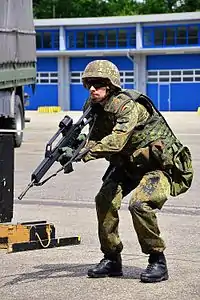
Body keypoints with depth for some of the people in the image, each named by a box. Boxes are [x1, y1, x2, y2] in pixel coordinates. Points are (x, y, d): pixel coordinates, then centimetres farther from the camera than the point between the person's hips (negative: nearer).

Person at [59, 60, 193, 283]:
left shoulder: (128, 106, -28)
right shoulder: (96, 108, -3)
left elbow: (116, 141, -42)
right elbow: (94, 141, -7)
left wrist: (86, 152, -52)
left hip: (161, 165, -8)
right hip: (129, 164, 8)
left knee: (139, 204, -28)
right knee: (105, 199, -10)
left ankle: (158, 260, -10)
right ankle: (111, 259, 4)